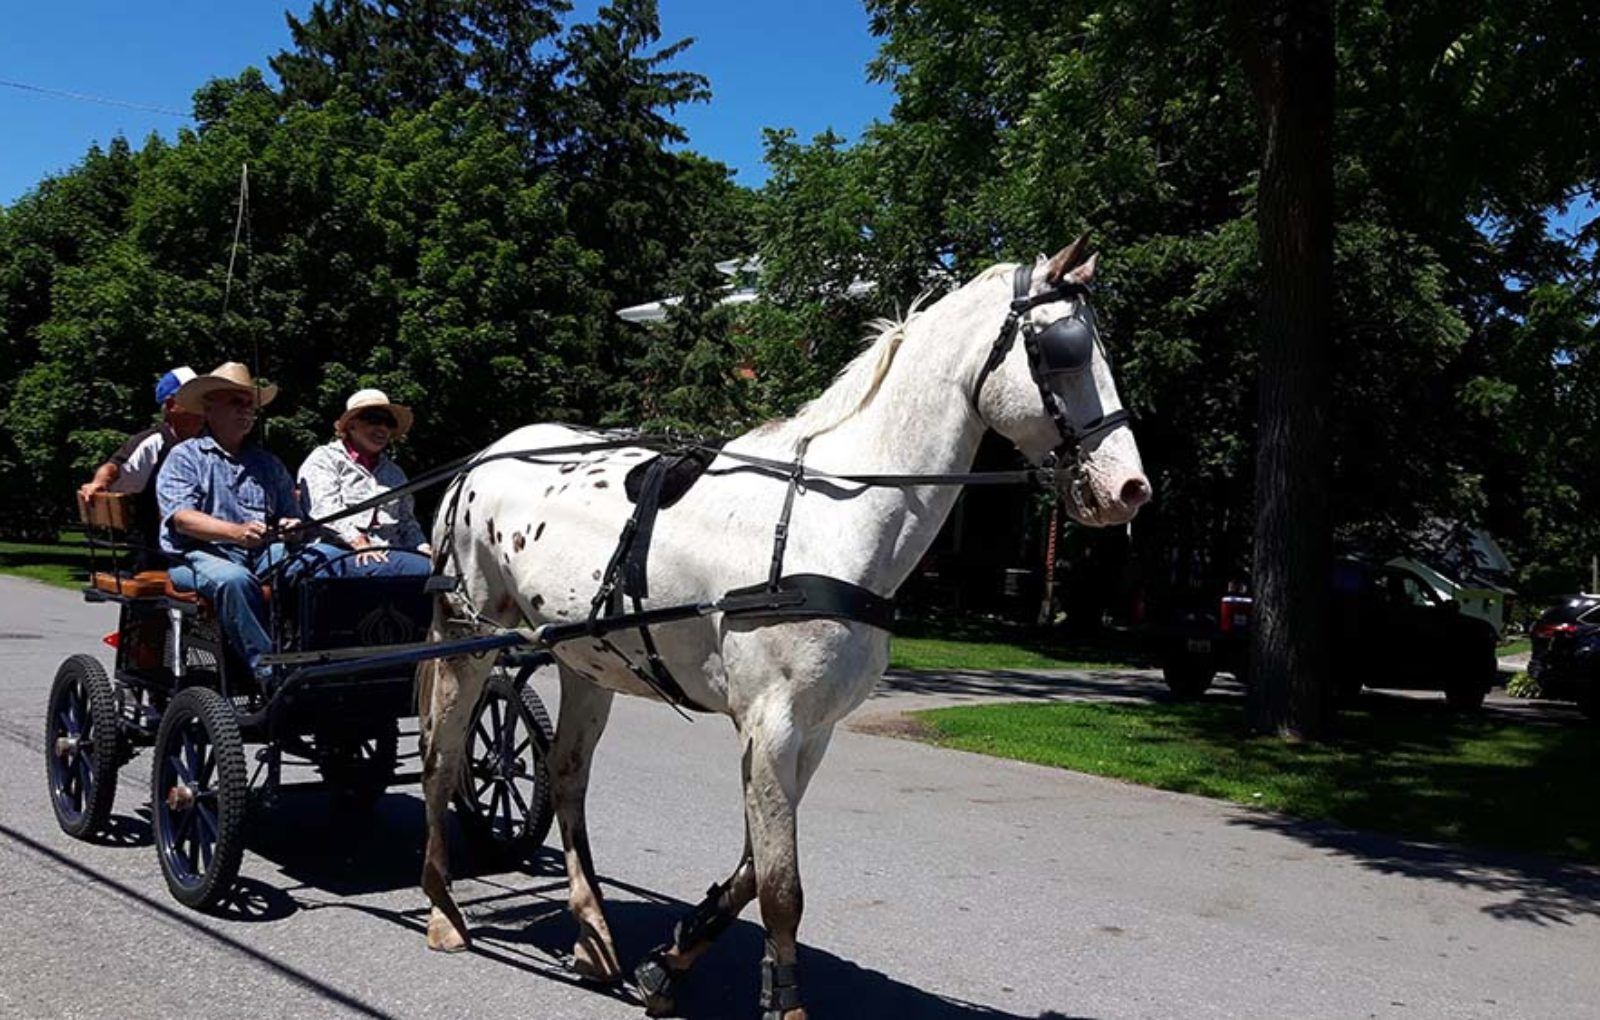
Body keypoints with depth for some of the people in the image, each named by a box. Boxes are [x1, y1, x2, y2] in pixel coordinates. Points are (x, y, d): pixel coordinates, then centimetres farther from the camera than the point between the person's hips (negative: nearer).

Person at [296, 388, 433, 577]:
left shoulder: (394, 473, 31)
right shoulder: (324, 459, 11)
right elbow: (326, 509, -5)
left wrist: (423, 548, 3)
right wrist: (358, 542, -21)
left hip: (390, 554, 6)